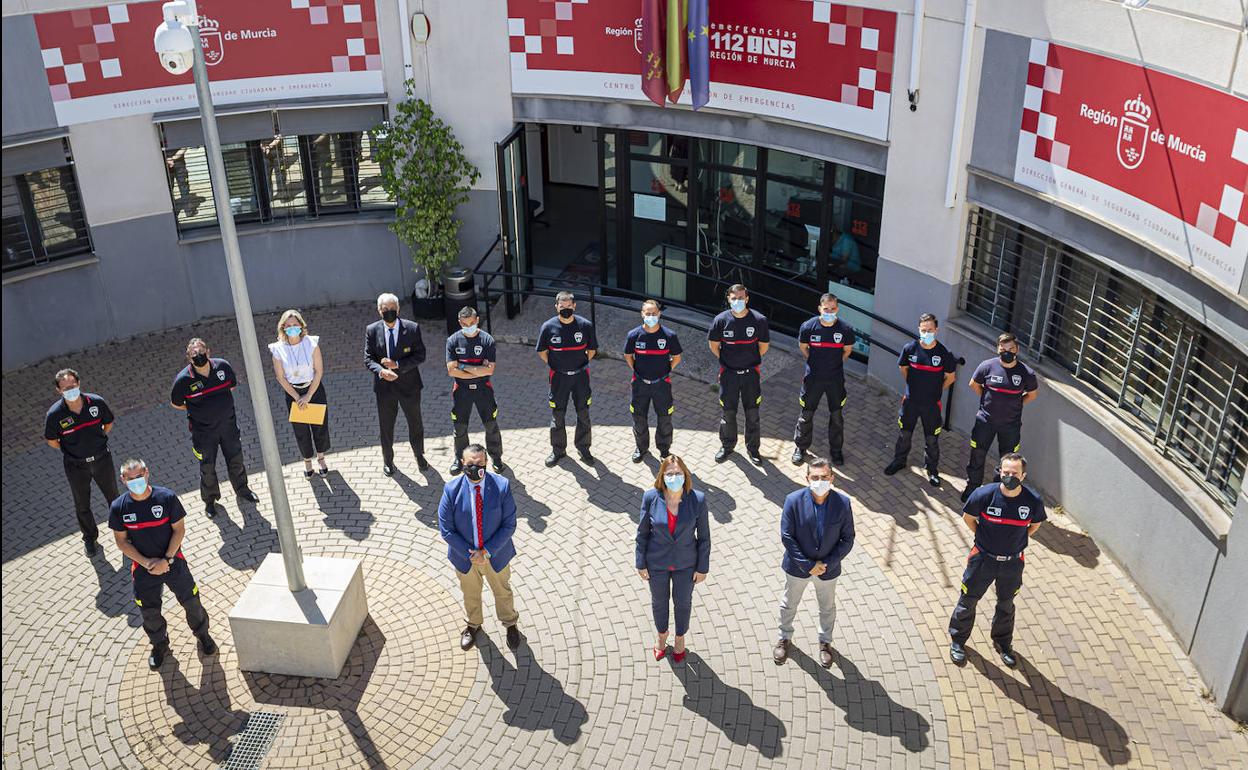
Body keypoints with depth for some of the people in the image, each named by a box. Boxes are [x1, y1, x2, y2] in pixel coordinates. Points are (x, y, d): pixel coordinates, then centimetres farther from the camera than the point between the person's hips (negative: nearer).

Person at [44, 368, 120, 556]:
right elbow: (51, 440, -5)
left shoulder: (96, 402, -18)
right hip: (76, 466, -1)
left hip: (102, 459, 1)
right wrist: (69, 451, 3)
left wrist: (98, 443, 7)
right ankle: (89, 538, 39)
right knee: (82, 505, 17)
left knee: (113, 496, 19)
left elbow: (108, 423, 2)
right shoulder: (55, 414, -23)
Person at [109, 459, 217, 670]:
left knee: (191, 601, 10)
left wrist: (166, 560, -17)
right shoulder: (118, 508, -12)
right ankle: (159, 644, 42)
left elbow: (179, 529, -9)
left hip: (173, 562, -1)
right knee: (149, 612, 14)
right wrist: (146, 562, -15)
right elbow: (121, 541, -5)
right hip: (143, 568, 1)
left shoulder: (167, 497, -16)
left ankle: (202, 634, 38)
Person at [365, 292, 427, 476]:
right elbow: (368, 358, -4)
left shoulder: (412, 328, -10)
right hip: (384, 385, 1)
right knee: (386, 425, 14)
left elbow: (420, 356, -11)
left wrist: (397, 364, -22)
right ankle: (387, 460, 34)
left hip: (409, 384, -1)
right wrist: (380, 371, -25)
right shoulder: (372, 330, -5)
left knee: (415, 422, 15)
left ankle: (419, 456, 38)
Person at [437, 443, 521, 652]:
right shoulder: (451, 490, -20)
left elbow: (509, 525, -17)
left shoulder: (502, 486, -22)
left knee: (503, 591, 24)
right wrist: (469, 553, -19)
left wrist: (487, 552, -22)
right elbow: (446, 530, -14)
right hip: (464, 556, 1)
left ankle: (510, 623, 52)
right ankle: (473, 625, 55)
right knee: (470, 594, 26)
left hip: (496, 554, 0)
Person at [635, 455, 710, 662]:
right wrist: (641, 564, -3)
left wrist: (702, 567, -5)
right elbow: (642, 532, -8)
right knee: (659, 601, 24)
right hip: (657, 563, 0)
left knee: (683, 602, 22)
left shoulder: (697, 499, -22)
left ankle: (680, 637, 50)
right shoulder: (651, 497, -20)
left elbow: (704, 536, -10)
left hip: (685, 564, 0)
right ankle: (661, 634, 53)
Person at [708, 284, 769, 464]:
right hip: (728, 373, 0)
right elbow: (713, 345, 5)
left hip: (751, 373, 0)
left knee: (752, 413, 8)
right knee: (728, 412, 10)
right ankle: (727, 445, 29)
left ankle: (753, 448, 24)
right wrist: (725, 360, 6)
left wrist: (751, 360, 8)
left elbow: (764, 346, 3)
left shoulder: (759, 320, -12)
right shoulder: (721, 320, -11)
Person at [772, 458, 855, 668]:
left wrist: (827, 564, -19)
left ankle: (825, 642, 50)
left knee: (827, 608, 23)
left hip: (828, 568, 1)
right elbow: (787, 537, -18)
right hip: (798, 567, -1)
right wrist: (807, 565, -20)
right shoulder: (794, 501, -23)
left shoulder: (843, 503, -20)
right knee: (789, 605, 22)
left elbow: (847, 539, -11)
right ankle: (785, 639, 49)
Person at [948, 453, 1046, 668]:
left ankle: (1003, 642, 46)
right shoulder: (984, 494, -23)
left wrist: (1017, 542, 1)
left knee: (1006, 604, 22)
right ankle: (958, 640, 36)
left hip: (1013, 562, 1)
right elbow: (968, 517, -3)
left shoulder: (1033, 501, -18)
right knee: (968, 600, 13)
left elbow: (1035, 524, 5)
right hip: (983, 558, -1)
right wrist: (983, 537, -3)